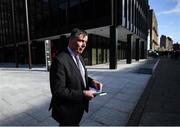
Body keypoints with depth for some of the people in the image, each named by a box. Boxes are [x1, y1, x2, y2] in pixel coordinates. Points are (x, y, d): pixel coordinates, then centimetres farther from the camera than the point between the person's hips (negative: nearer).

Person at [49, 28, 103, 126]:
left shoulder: (79, 57, 1)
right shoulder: (60, 60, -27)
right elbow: (58, 91, -27)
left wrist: (91, 81, -8)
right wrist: (82, 94, -25)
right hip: (67, 110, -8)